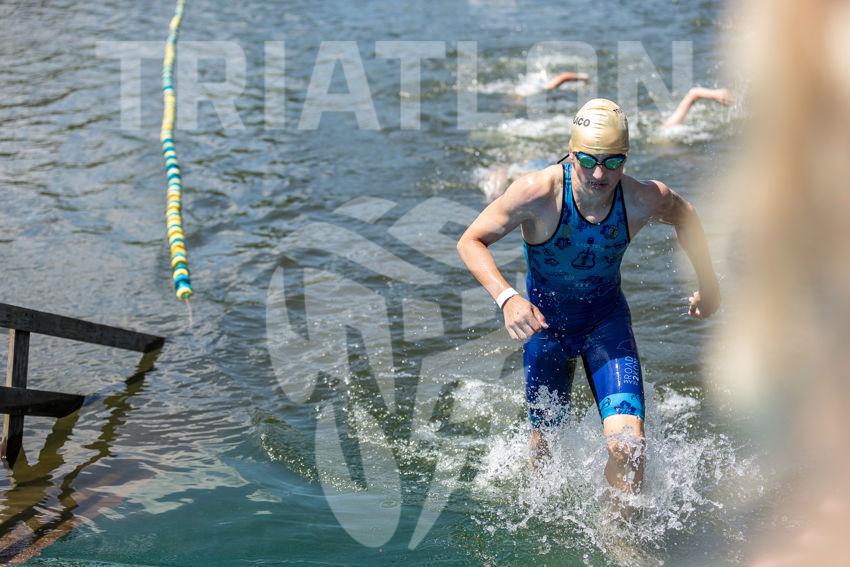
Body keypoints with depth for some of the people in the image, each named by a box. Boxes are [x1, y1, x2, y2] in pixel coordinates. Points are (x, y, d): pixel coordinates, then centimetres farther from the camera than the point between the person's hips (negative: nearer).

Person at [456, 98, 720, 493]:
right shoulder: (538, 192, -30)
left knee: (628, 446, -16)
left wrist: (708, 284, 9)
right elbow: (470, 242, -21)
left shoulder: (643, 200, -23)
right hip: (544, 319, 0)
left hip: (606, 317, 1)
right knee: (545, 439, 16)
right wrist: (506, 298, -36)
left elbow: (684, 216, 2)